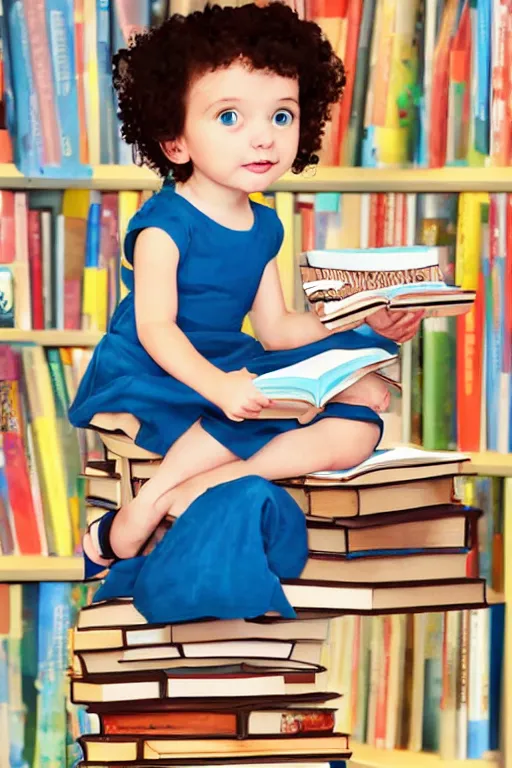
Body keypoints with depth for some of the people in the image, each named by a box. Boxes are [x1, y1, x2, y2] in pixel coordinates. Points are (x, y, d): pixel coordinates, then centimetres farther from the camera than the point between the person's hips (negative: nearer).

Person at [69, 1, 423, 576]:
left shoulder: (264, 227, 10)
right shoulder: (166, 223, -15)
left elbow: (275, 329, 14)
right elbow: (155, 327, -23)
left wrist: (360, 324, 0)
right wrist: (216, 385, -40)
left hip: (227, 371, 8)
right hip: (150, 379, -8)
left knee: (358, 430, -10)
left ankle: (198, 486, -25)